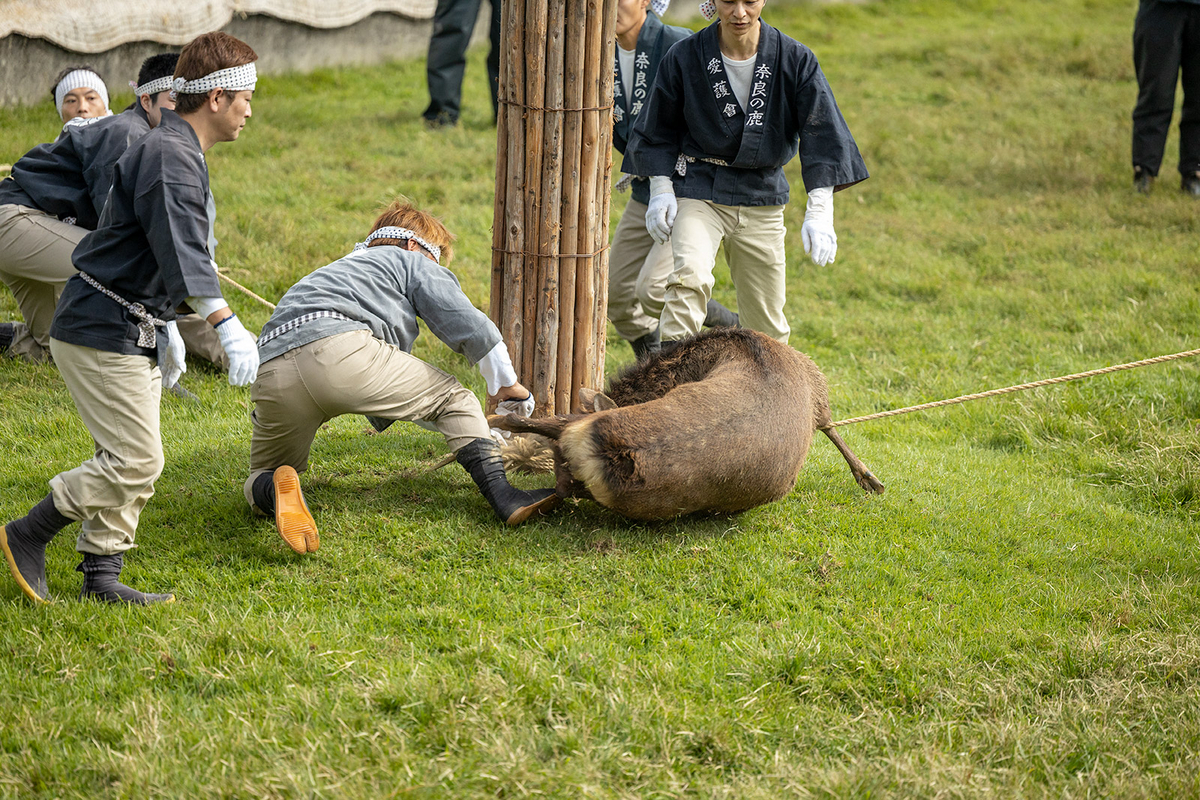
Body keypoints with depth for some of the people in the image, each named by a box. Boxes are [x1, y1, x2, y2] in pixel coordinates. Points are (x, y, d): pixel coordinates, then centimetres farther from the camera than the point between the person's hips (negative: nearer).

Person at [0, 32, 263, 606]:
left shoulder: (177, 152, 17)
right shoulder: (169, 155, -18)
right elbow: (182, 253, -31)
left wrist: (165, 328, 30)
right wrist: (228, 327, -39)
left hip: (130, 332, 11)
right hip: (102, 335, -11)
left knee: (132, 461, 11)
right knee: (136, 461, -10)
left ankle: (101, 576, 15)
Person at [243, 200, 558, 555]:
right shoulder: (410, 261, 27)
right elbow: (467, 325, 14)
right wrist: (506, 385, 30)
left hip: (274, 371, 6)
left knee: (260, 480, 24)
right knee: (453, 398, 15)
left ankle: (276, 487, -13)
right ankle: (503, 495, 0)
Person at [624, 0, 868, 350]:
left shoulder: (795, 59, -8)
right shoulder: (685, 57, -9)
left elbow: (822, 133, -9)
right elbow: (660, 130, 5)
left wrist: (819, 212, -17)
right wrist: (661, 189, -4)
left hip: (762, 196, 2)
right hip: (699, 192, -2)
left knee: (767, 325, 6)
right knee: (691, 275, -29)